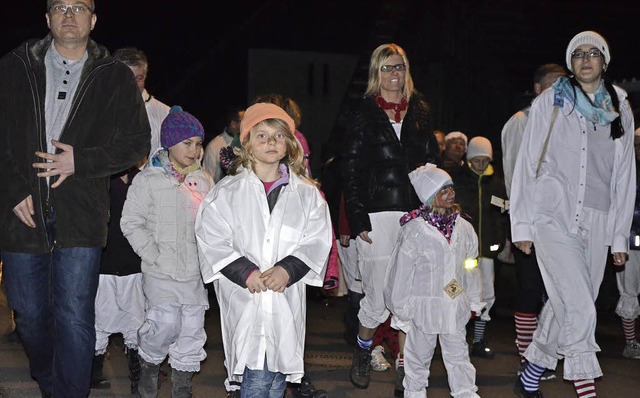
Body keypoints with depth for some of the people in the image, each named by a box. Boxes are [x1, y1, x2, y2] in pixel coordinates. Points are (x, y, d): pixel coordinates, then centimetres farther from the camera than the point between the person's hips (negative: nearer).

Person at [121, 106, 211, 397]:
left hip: (195, 271, 4)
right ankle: (149, 362, 13)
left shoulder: (203, 181, 9)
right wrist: (154, 255, -10)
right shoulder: (148, 179, -4)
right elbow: (131, 222, -4)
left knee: (192, 327, 5)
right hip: (161, 271, -4)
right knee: (167, 322, -17)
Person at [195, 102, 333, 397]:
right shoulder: (227, 191, 2)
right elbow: (211, 238, -2)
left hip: (287, 297, 3)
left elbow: (317, 241, 4)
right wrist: (245, 272, -13)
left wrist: (287, 269, -12)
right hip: (244, 298, -2)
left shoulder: (307, 193, 8)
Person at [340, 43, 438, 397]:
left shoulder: (420, 112, 15)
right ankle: (362, 350, 28)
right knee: (378, 298, 0)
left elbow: (431, 162, 16)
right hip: (378, 215, -3)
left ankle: (404, 369, 11)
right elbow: (351, 171, 0)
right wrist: (358, 218, -8)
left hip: (415, 214, 3)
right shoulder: (362, 114, 4)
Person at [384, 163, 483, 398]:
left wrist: (474, 300, 15)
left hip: (456, 304, 4)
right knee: (420, 351, 11)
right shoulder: (415, 230, -13)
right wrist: (401, 305, -3)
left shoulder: (463, 228, 2)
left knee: (458, 350, 12)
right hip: (425, 305, -4)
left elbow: (471, 267, 12)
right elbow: (402, 269, -7)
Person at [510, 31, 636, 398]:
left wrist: (621, 236, 9)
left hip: (597, 223, 4)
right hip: (554, 218, -3)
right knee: (579, 307, -14)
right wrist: (522, 225, -1)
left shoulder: (620, 110, 12)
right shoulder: (550, 103, 3)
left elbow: (625, 176, 13)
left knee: (566, 306, 8)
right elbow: (527, 165, 3)